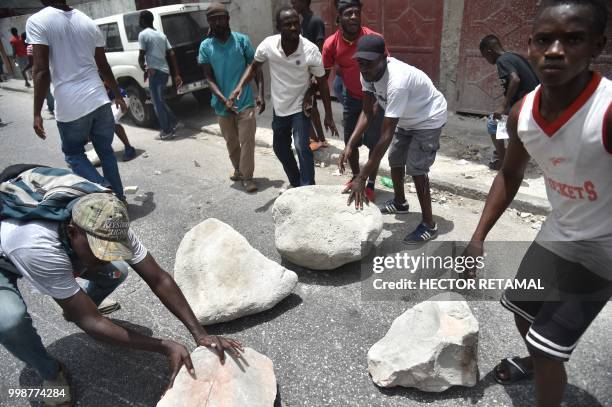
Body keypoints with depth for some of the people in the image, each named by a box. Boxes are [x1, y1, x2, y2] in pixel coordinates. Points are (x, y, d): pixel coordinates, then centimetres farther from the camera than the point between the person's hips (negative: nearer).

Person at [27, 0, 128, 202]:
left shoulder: (36, 22, -7)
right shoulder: (88, 22, 8)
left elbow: (42, 71, -14)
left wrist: (37, 113, -10)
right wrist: (118, 95, 27)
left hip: (70, 107, -4)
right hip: (99, 100, 4)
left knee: (73, 153, 16)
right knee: (106, 151, 17)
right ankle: (118, 197, 22)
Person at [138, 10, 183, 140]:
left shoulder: (143, 34, -6)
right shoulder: (161, 34, 15)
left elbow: (141, 55, -10)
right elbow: (172, 54, 10)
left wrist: (142, 67, 11)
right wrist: (177, 74, 8)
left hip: (155, 72, -8)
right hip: (165, 71, 8)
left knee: (158, 103, 1)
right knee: (160, 101, 22)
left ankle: (167, 131, 4)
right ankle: (173, 122, 23)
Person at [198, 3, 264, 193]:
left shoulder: (242, 40, -3)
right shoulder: (205, 46, 0)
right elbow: (209, 78, -3)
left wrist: (260, 94, -11)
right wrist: (224, 100, -18)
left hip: (245, 102, -2)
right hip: (222, 105, 2)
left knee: (247, 140, -3)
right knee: (231, 142, 15)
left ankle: (247, 176, 10)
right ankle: (239, 170, 35)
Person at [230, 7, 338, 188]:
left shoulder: (311, 50, -22)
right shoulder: (268, 45, -16)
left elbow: (322, 83, -11)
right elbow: (254, 67, 3)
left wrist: (328, 116, -10)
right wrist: (240, 86, -13)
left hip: (300, 107, -4)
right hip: (279, 107, 4)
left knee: (302, 147, -20)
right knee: (279, 147, 17)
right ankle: (295, 182, 39)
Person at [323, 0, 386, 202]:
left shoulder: (374, 39, -24)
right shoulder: (331, 44, -16)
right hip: (351, 97, 3)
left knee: (373, 143, -1)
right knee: (349, 141, 11)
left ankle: (371, 185, 14)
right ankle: (355, 177, 33)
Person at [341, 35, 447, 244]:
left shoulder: (397, 81, -41)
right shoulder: (368, 73, -17)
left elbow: (386, 135, -43)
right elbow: (367, 113, -10)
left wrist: (362, 177, -44)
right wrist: (350, 145, -25)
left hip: (428, 119, -8)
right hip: (406, 118, 8)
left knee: (416, 169, -13)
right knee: (395, 160, 16)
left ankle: (429, 225, 1)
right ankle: (399, 202, 40)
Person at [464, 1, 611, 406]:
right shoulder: (522, 113, -11)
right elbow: (510, 176, 5)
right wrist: (478, 237, 1)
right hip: (555, 234, 7)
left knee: (549, 348, -1)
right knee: (521, 306, 26)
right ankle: (533, 362, 59)